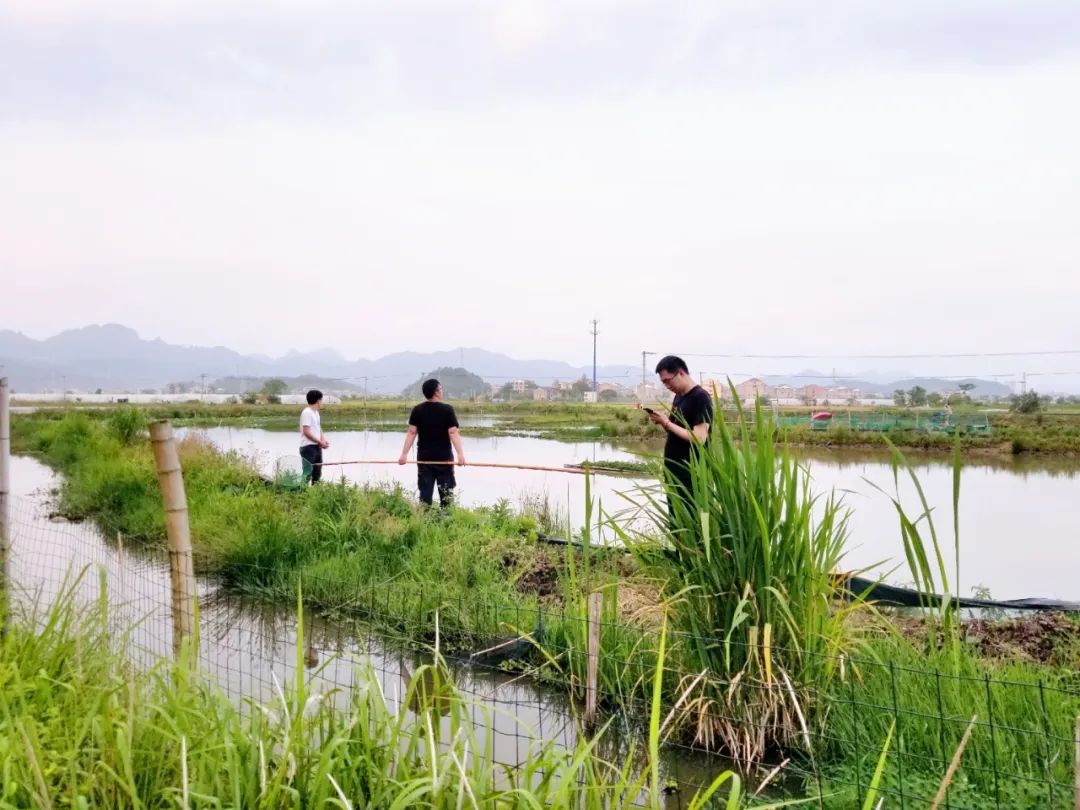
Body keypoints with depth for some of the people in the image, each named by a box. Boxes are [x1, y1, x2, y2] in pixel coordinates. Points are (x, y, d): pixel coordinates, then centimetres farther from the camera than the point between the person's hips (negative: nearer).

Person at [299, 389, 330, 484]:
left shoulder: (316, 412, 16)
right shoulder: (307, 413, -14)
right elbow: (306, 432, -19)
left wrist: (324, 440, 0)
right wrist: (320, 442, -16)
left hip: (317, 447, 10)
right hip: (308, 447, -9)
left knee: (317, 472, 14)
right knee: (307, 473, -10)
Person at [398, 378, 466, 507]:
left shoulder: (417, 410, 0)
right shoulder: (447, 409, -8)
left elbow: (411, 433, -3)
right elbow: (453, 433, -13)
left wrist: (404, 454, -1)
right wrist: (460, 454, -15)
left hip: (424, 457, 3)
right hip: (444, 457, -3)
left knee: (425, 491, 6)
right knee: (445, 491, 6)